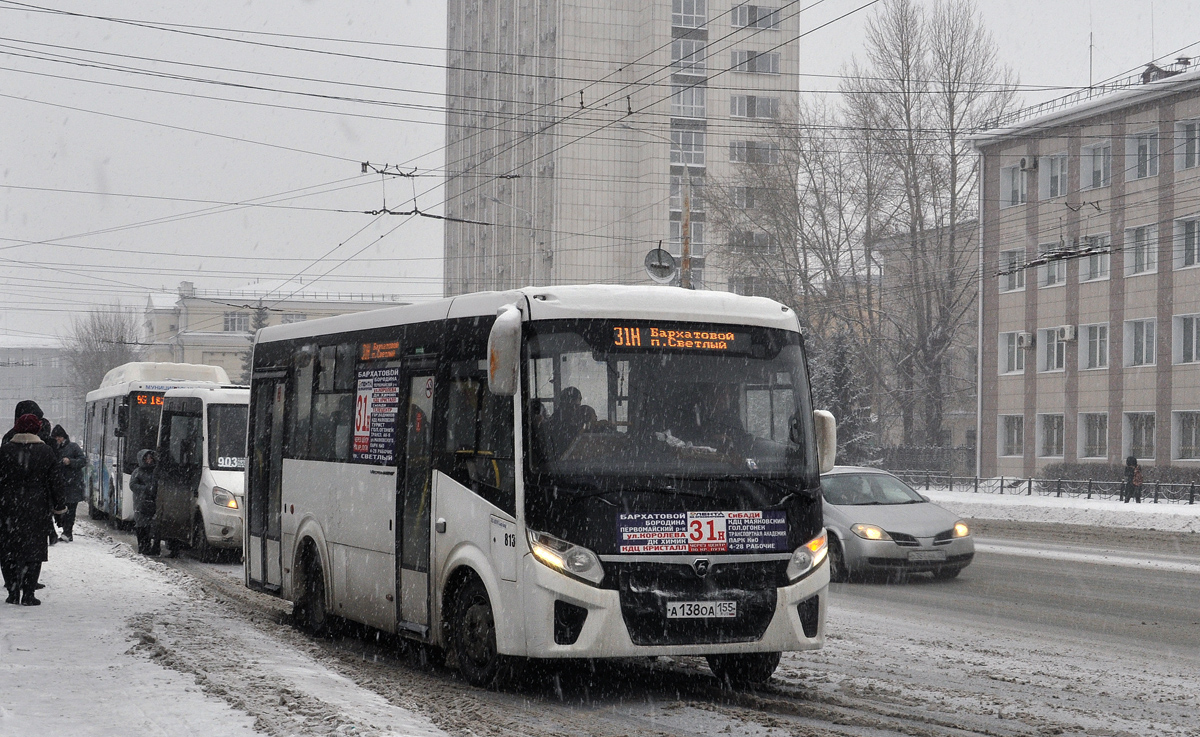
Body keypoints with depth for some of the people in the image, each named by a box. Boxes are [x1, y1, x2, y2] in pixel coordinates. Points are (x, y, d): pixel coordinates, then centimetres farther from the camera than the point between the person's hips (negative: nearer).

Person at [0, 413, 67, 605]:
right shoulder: (46, 452, -2)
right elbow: (55, 481, 2)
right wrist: (59, 506, 11)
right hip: (36, 508, 0)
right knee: (33, 550, 5)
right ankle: (28, 594, 2)